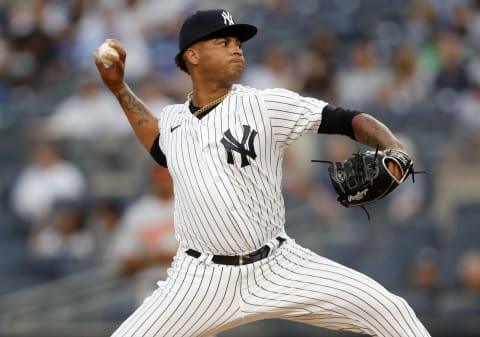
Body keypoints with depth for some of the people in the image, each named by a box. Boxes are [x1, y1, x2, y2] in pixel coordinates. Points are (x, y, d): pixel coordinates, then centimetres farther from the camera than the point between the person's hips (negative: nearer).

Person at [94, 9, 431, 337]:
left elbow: (348, 120, -11)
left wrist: (391, 147, -31)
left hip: (280, 267, -2)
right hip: (202, 279, 2)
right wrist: (119, 88, 25)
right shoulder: (172, 118, 7)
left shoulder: (267, 105, -6)